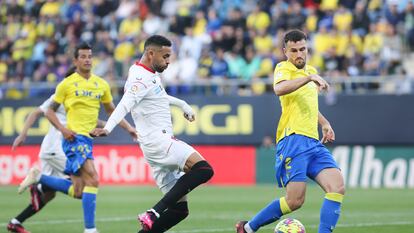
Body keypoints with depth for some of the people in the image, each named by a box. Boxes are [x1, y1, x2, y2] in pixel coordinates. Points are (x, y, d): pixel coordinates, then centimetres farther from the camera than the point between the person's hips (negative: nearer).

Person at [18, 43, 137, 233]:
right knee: (92, 180, -19)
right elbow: (50, 111, 3)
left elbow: (111, 111, 24)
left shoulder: (101, 84, 13)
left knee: (77, 192, 7)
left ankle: (38, 177, 22)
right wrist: (62, 129, -13)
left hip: (87, 139, 7)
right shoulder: (67, 84, -1)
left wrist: (128, 127, 11)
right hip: (75, 137, -7)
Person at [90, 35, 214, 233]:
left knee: (179, 209, 4)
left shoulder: (152, 75, 18)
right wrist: (108, 128, -45)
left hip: (162, 144, 10)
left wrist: (182, 104, 51)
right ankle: (153, 214, -28)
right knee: (203, 169, -27)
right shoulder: (141, 78, -12)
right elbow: (125, 104, -30)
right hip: (158, 141, -10)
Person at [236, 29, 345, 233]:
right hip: (293, 139, -8)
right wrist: (309, 78, -32)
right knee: (295, 201, -13)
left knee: (337, 187, -12)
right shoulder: (284, 68, -1)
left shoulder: (311, 71, 23)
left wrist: (324, 123, 31)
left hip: (313, 142, 8)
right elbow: (279, 89, -26)